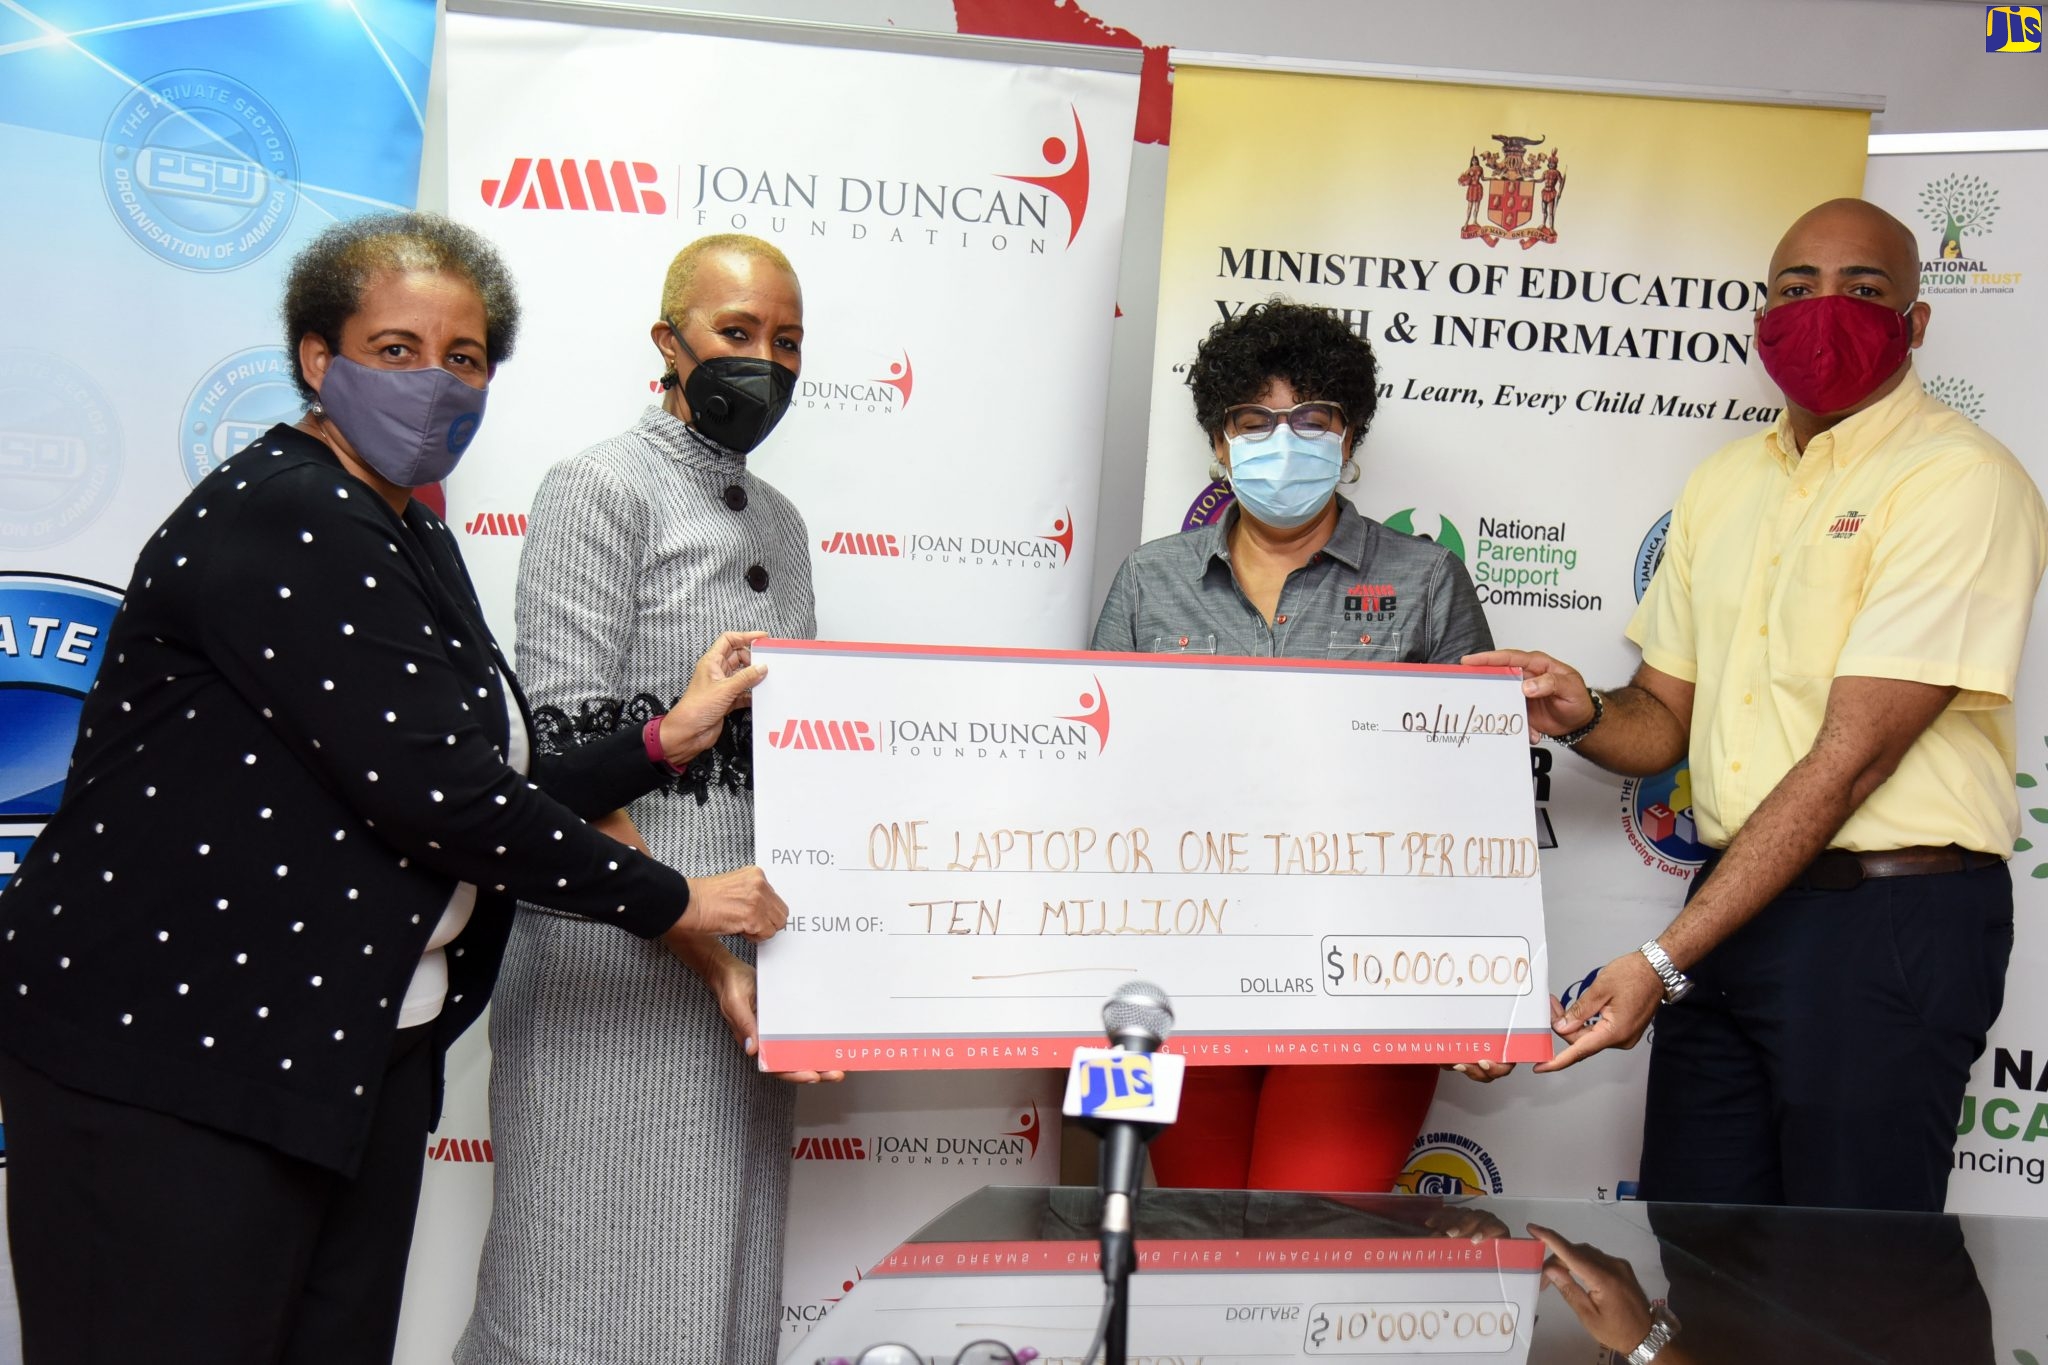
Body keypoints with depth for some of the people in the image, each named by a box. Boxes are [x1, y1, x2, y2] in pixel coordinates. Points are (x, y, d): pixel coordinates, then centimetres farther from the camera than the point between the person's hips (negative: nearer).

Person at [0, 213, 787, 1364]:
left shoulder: (413, 540, 15)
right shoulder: (279, 517, -15)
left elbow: (487, 789, 12)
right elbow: (430, 794, -21)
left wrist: (666, 744, 7)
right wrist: (668, 903, -12)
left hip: (360, 1055, 9)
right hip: (168, 1056, -9)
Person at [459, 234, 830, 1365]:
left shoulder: (781, 524, 17)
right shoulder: (600, 489, -5)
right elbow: (567, 760, -13)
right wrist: (703, 948, -18)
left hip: (749, 949, 7)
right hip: (618, 961, -7)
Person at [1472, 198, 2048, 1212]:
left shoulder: (1960, 478, -10)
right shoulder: (1725, 482, 13)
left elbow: (1851, 757, -17)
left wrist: (1663, 961, -19)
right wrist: (1581, 716, -10)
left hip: (1893, 919, -6)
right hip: (1735, 901, 6)